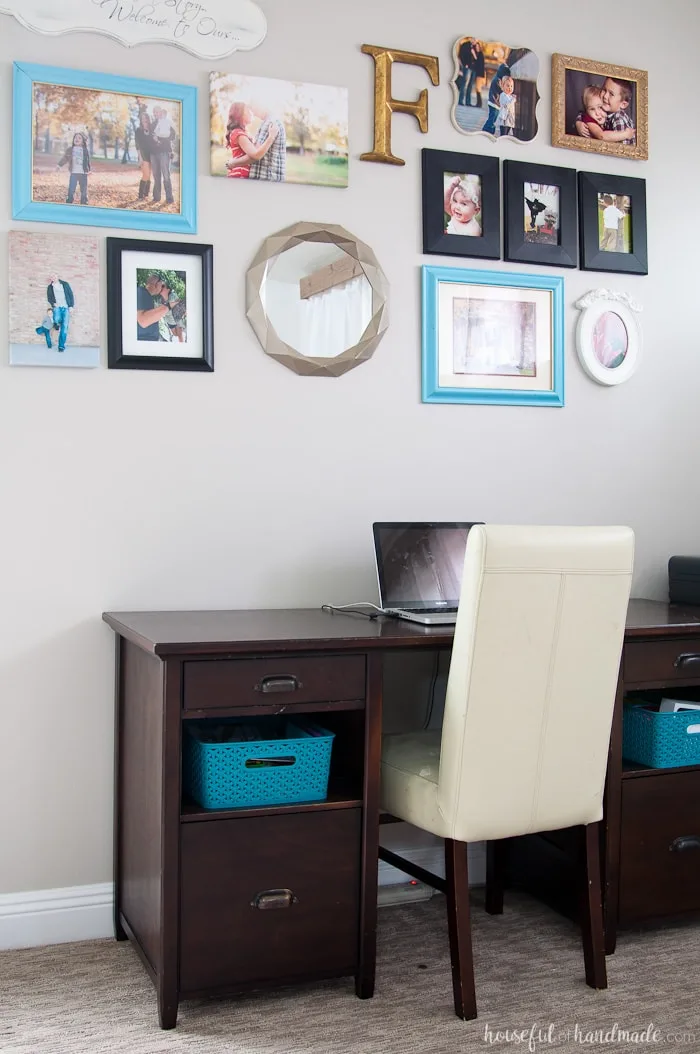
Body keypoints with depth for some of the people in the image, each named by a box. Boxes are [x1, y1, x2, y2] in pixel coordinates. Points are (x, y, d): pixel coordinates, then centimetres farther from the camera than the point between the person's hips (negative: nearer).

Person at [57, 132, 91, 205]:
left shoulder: (85, 150, 5)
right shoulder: (70, 149, 5)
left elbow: (88, 161, 10)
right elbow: (65, 158, 6)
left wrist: (89, 170, 4)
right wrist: (59, 165, -3)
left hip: (83, 173, 1)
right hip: (73, 173, -1)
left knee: (84, 190, 6)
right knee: (71, 189, -4)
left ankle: (84, 204, 16)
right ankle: (69, 203, 1)